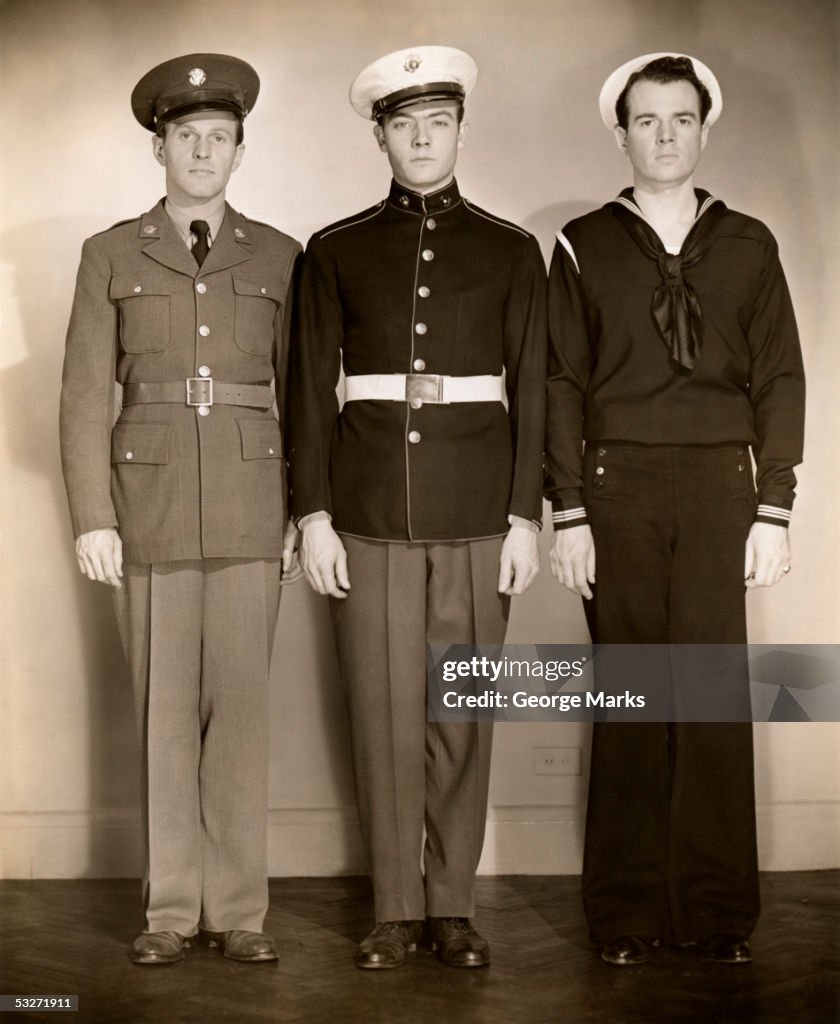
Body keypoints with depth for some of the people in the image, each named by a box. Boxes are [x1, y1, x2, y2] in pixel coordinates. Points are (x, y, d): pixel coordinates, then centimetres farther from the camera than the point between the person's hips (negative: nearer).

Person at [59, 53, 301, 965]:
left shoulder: (278, 258, 8)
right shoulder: (110, 256, 6)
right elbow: (86, 397, 2)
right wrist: (92, 519, -4)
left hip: (250, 506, 0)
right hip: (151, 504, 0)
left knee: (240, 707, 0)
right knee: (164, 710, 3)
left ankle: (237, 906, 9)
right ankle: (171, 907, 13)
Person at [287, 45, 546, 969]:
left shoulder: (510, 252, 7)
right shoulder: (335, 253, 7)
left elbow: (529, 392, 5)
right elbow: (311, 391, 5)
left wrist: (525, 518, -2)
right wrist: (313, 515, -3)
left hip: (475, 511, 0)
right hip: (369, 506, 0)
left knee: (460, 711, 4)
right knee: (382, 710, 2)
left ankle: (452, 903, 15)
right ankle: (395, 909, 13)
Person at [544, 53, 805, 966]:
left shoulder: (747, 246, 10)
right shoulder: (583, 246, 7)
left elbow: (779, 380, 8)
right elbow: (561, 385, 4)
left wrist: (774, 510, 0)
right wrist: (568, 513, -3)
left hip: (720, 487, 1)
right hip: (618, 487, 0)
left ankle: (716, 910, 8)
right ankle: (628, 913, 9)